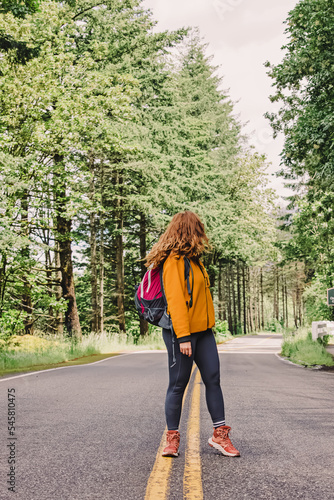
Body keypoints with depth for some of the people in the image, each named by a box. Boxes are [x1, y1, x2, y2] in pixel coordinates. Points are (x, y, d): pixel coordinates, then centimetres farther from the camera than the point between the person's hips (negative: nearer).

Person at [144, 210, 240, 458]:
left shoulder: (193, 259, 16)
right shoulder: (174, 261, -13)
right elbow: (175, 300, -19)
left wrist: (208, 325, 13)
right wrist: (183, 336, -23)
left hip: (202, 330, 9)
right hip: (181, 332, -9)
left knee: (213, 379, 6)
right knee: (178, 384, 1)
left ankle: (220, 434, 13)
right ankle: (172, 437, 13)